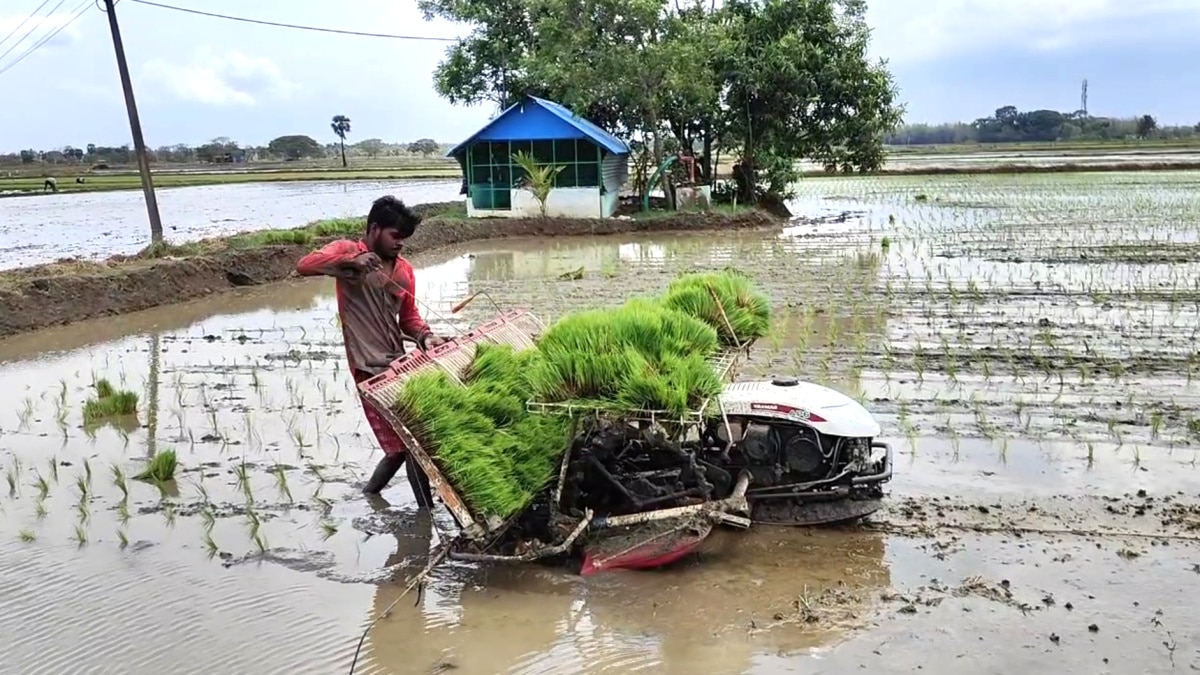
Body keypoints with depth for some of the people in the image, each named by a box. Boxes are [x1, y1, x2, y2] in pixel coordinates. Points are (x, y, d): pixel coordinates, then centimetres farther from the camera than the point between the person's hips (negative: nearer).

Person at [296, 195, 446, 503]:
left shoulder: (404, 270, 11)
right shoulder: (347, 250, -4)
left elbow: (409, 317, 13)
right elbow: (304, 266, -19)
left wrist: (425, 336, -7)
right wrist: (350, 261, -31)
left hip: (397, 363, 7)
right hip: (370, 368, -7)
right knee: (404, 442, -6)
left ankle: (370, 493, 32)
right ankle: (427, 512, 6)